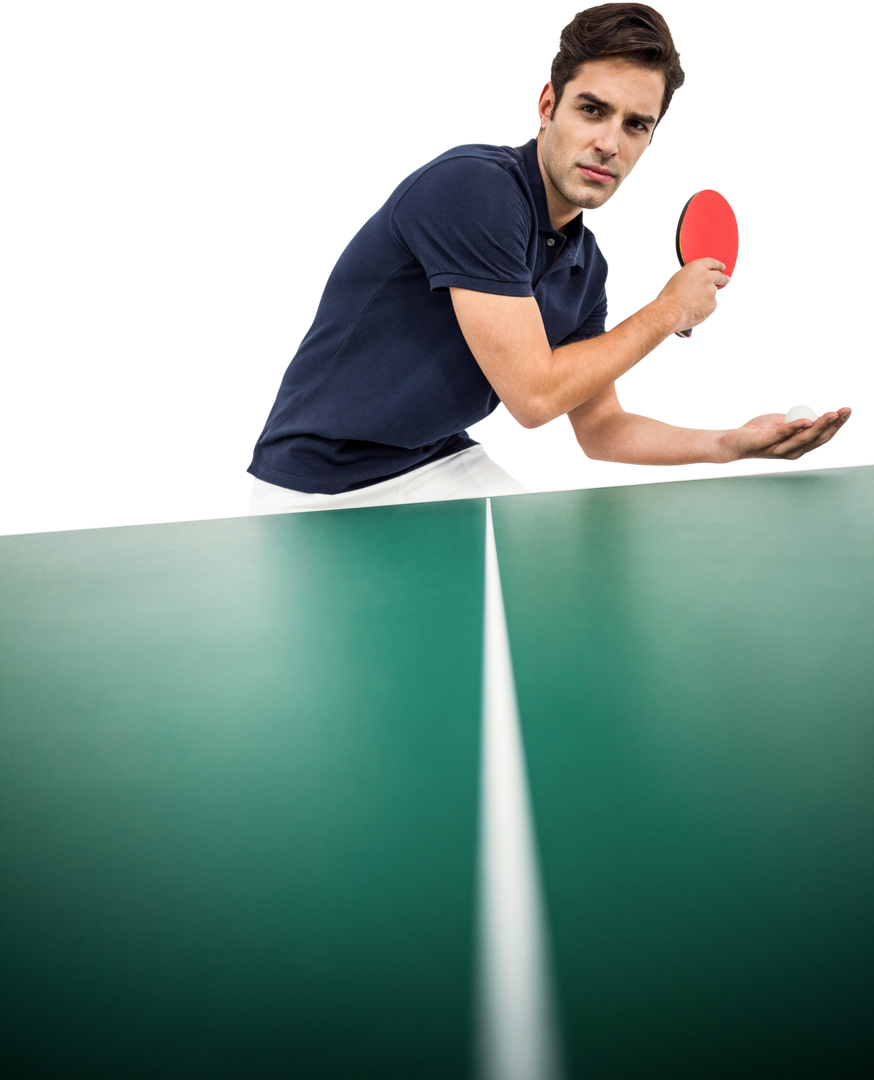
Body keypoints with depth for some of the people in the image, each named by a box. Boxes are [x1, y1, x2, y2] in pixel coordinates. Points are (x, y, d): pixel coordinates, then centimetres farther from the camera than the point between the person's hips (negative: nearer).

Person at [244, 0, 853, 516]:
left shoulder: (587, 261, 2)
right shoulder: (474, 185, -23)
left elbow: (599, 427, 10)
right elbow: (534, 397, -26)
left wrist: (731, 444, -5)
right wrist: (668, 311, -12)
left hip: (447, 466, 7)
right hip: (319, 495, -7)